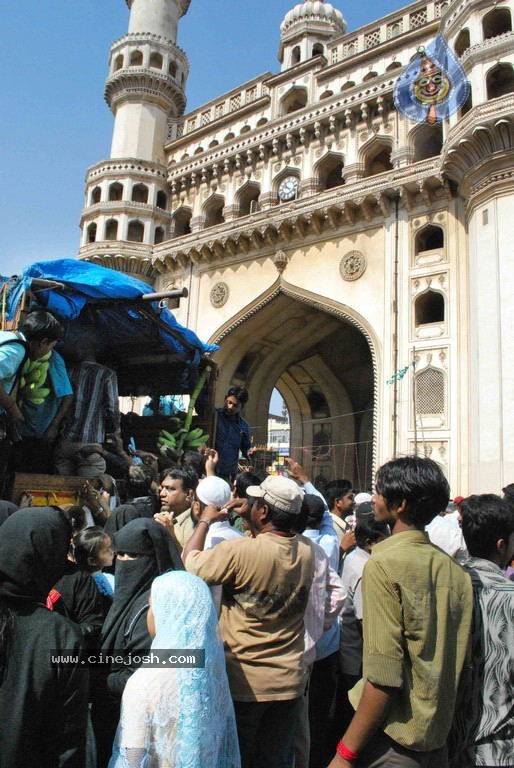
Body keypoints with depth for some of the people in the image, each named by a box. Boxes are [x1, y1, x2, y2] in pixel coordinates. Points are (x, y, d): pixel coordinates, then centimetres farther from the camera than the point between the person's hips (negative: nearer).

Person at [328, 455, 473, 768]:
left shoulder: (384, 564, -21)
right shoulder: (455, 569, -1)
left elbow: (384, 676, -23)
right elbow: (457, 660, 6)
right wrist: (439, 726, 18)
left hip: (395, 741, -6)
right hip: (438, 734, 6)